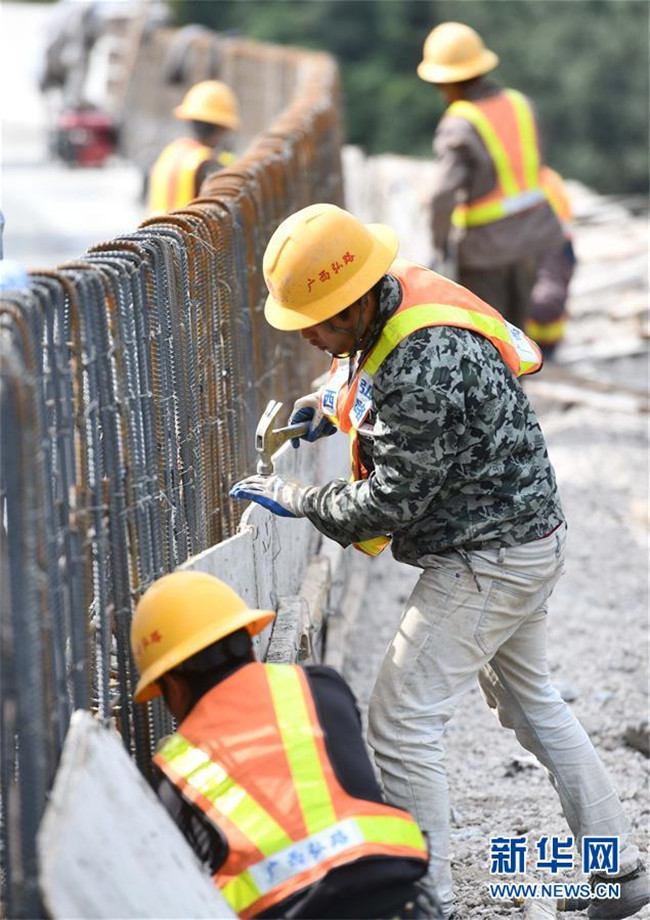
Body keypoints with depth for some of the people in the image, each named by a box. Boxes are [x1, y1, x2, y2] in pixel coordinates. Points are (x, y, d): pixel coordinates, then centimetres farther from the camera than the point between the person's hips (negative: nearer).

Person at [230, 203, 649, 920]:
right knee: (528, 701, 22)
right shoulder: (399, 298, 0)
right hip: (525, 538, 11)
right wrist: (332, 398, 10)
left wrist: (296, 500, -11)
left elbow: (394, 500, -24)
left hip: (488, 559, -11)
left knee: (401, 725, -8)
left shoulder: (425, 364, -31)